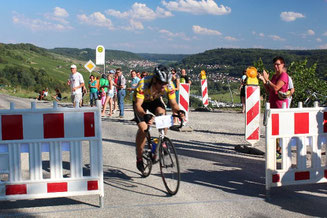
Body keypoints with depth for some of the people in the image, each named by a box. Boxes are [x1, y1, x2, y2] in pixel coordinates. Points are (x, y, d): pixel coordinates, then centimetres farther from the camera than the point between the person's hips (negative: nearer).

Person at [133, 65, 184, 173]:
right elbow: (137, 105, -43)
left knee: (162, 113, -30)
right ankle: (139, 158, 2)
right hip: (141, 101, -2)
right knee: (143, 128, -16)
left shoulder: (169, 85, -30)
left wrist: (178, 111, -45)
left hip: (155, 100, 3)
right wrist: (145, 116, -63)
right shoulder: (143, 84, -40)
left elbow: (173, 103, -22)